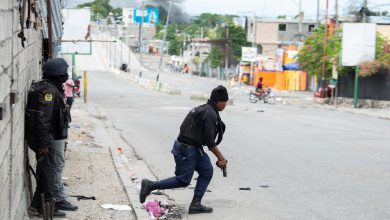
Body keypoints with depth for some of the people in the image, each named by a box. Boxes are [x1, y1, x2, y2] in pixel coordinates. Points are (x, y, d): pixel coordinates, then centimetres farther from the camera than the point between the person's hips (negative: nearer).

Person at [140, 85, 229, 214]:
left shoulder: (204, 109, 14)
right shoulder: (210, 114, -19)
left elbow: (208, 140, 18)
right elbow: (210, 141, -20)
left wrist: (220, 157, 17)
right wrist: (221, 158, -9)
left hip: (194, 148, 10)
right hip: (186, 149, -10)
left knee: (207, 171, 7)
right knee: (183, 180, -2)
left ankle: (196, 204, 8)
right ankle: (150, 185, 6)